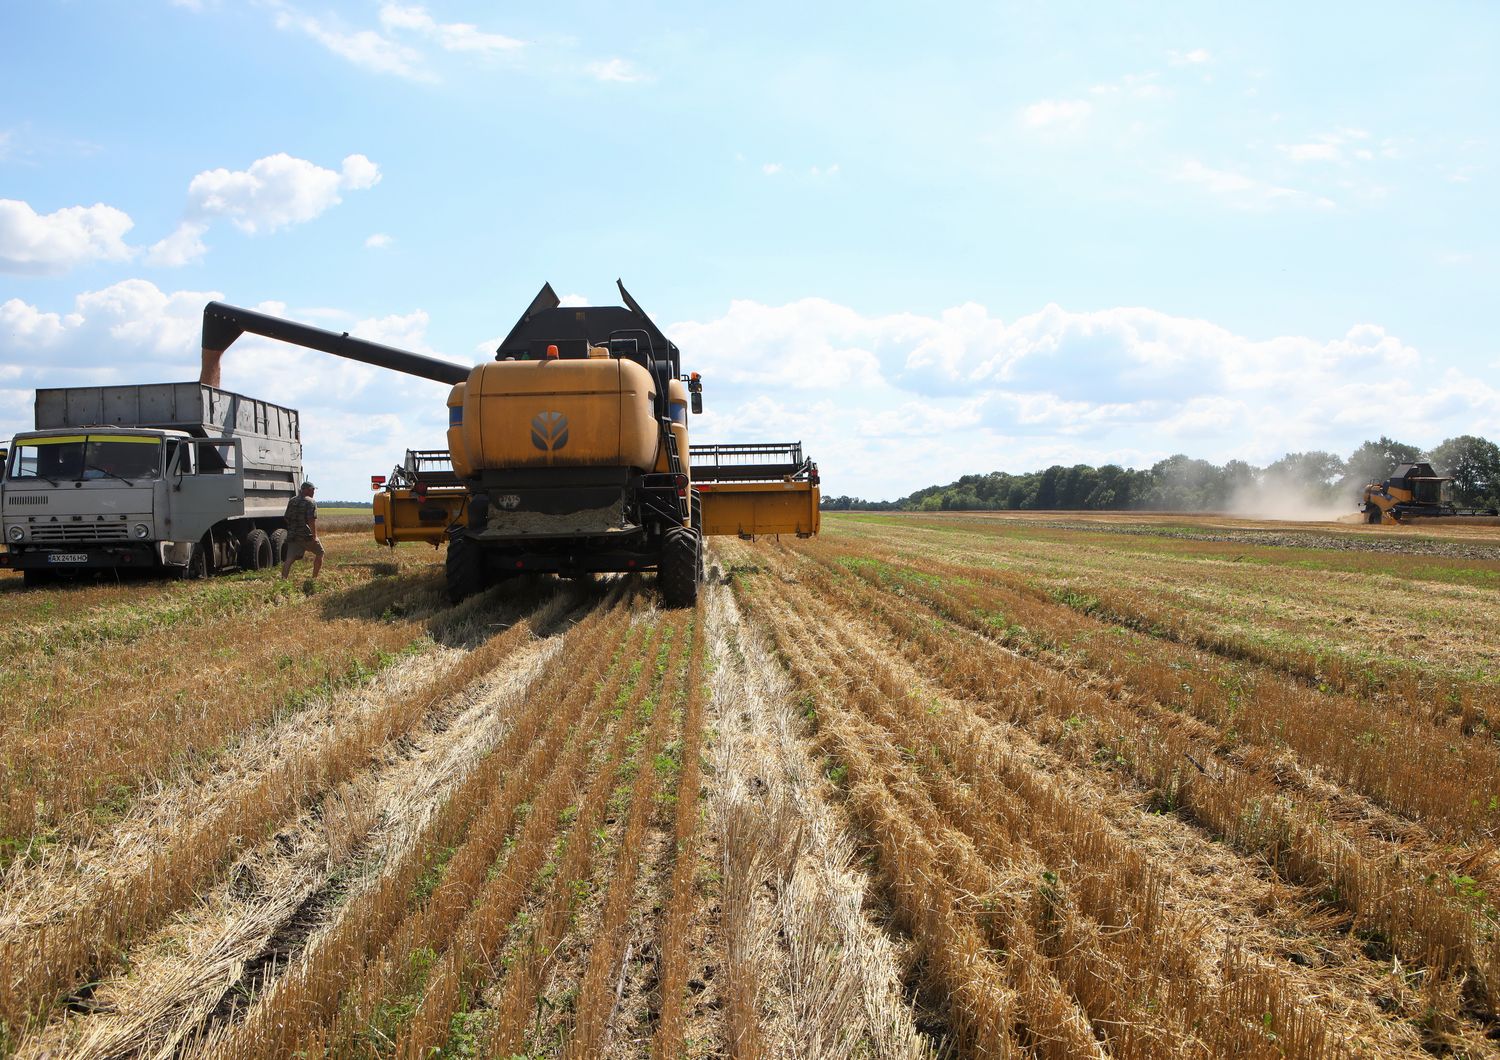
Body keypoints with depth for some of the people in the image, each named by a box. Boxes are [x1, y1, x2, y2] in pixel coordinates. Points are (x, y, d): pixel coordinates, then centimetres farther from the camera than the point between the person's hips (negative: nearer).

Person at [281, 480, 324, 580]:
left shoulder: (292, 501, 15)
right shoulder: (311, 502, -8)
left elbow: (287, 518, 20)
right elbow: (312, 520, -18)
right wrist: (314, 536, -20)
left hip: (292, 535, 6)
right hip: (306, 535, -5)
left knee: (289, 559, -4)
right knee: (319, 553, 16)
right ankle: (314, 578, 18)